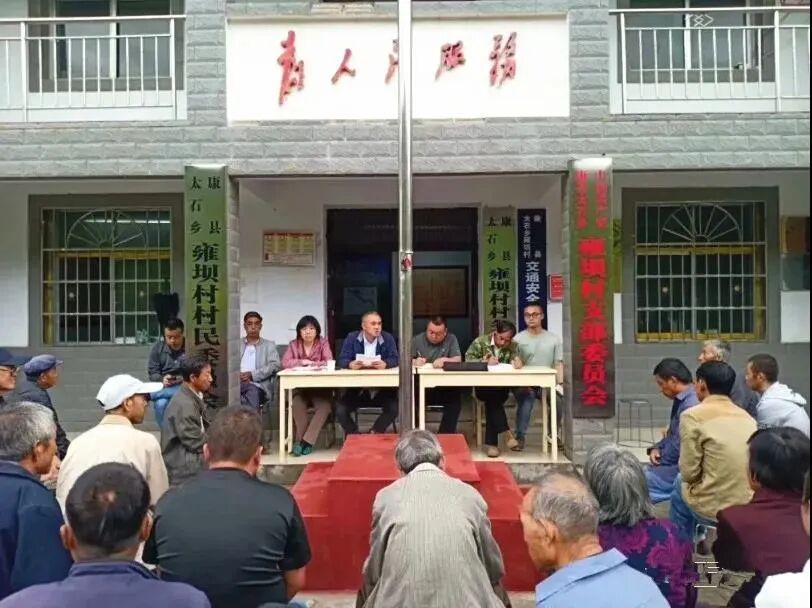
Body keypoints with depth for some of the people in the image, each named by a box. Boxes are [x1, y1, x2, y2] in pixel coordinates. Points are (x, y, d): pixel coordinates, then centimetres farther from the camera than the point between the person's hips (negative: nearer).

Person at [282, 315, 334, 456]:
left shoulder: (323, 342, 2)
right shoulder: (293, 344, 7)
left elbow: (329, 362, -10)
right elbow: (285, 363, -6)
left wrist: (311, 363, -17)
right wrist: (303, 362, -14)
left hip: (320, 387, -1)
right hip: (299, 387, 1)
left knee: (325, 406, -29)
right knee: (297, 405, -30)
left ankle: (306, 441, -22)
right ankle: (302, 440, -15)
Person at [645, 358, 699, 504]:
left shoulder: (691, 405, -23)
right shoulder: (680, 400, 9)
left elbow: (680, 448, -25)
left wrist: (660, 456, -9)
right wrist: (656, 448, 4)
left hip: (680, 470, -10)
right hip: (670, 463, 10)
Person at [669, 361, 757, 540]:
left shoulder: (693, 415, -10)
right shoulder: (747, 416, 8)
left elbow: (689, 473, -10)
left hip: (713, 509, -5)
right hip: (750, 507, 5)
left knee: (681, 483, 25)